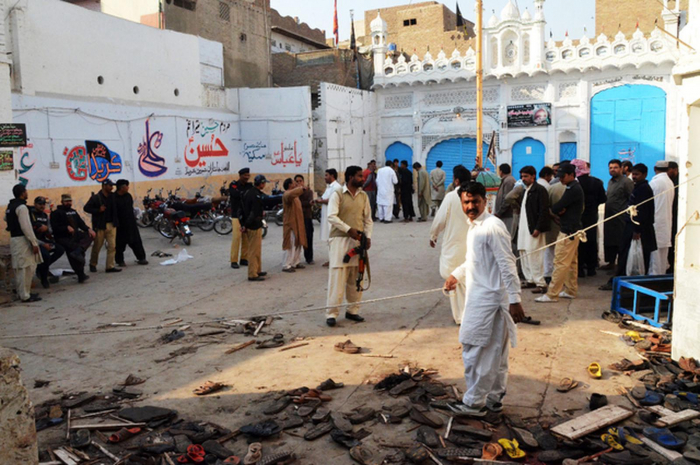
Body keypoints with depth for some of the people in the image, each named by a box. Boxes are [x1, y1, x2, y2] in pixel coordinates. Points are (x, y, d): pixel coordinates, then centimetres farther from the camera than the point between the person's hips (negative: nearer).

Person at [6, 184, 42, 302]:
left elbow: (6, 218, 30)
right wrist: (34, 243, -19)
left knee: (19, 268, 15)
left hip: (14, 238, 9)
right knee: (27, 268, -6)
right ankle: (25, 295, -5)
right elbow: (26, 227, -20)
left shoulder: (10, 206, 13)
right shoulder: (21, 207, -15)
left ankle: (21, 292, 22)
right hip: (22, 240, -9)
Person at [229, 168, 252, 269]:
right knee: (236, 238, -9)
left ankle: (244, 259, 14)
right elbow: (237, 194, -20)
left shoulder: (249, 186, 11)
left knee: (246, 238, 3)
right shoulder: (233, 185, -1)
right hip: (237, 216, -4)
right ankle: (234, 261, -3)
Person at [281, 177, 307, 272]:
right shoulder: (287, 194, -15)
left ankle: (296, 263, 25)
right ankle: (286, 266, -5)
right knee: (290, 245, -9)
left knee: (298, 244, 15)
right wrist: (301, 188, -30)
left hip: (297, 223, 10)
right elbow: (290, 194, -41)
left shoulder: (294, 194, 18)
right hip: (291, 224, -10)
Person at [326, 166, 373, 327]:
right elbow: (332, 217, -12)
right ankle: (332, 313, -1)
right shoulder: (337, 194, -5)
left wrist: (368, 236, 1)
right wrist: (348, 229, -19)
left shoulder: (363, 196, 11)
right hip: (340, 240, -5)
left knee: (356, 277, 9)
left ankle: (352, 310, 21)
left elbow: (368, 219, 14)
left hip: (358, 241, 5)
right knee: (337, 277, -7)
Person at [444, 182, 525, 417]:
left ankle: (474, 403, 10)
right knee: (494, 352, 16)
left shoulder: (492, 227, -17)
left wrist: (514, 299, -23)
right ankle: (494, 398, 27)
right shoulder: (474, 226, 12)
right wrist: (456, 275, 20)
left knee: (475, 351, -2)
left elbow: (507, 264, -21)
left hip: (488, 299, -9)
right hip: (479, 298, 9)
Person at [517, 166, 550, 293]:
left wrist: (538, 228, -20)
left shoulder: (540, 190, -9)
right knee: (524, 254, 12)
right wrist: (519, 226, 12)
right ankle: (530, 280, 22)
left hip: (534, 229, -9)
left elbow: (544, 211, -15)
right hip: (523, 228, 9)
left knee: (534, 255, -10)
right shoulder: (525, 190, 18)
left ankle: (540, 283, -4)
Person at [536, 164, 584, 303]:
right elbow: (561, 207, 12)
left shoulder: (573, 190, -18)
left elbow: (556, 208, -21)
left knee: (561, 263, -9)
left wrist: (554, 209, 1)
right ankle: (571, 290, 23)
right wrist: (560, 210, -10)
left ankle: (552, 294, -7)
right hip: (573, 230, 11)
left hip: (568, 232, -11)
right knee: (571, 262, 15)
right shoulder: (575, 188, 16)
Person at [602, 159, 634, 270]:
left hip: (621, 218, -8)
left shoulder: (627, 182, -9)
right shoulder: (610, 182, 16)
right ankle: (611, 263, 25)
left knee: (620, 242, -3)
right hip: (609, 217, 8)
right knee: (609, 241, 13)